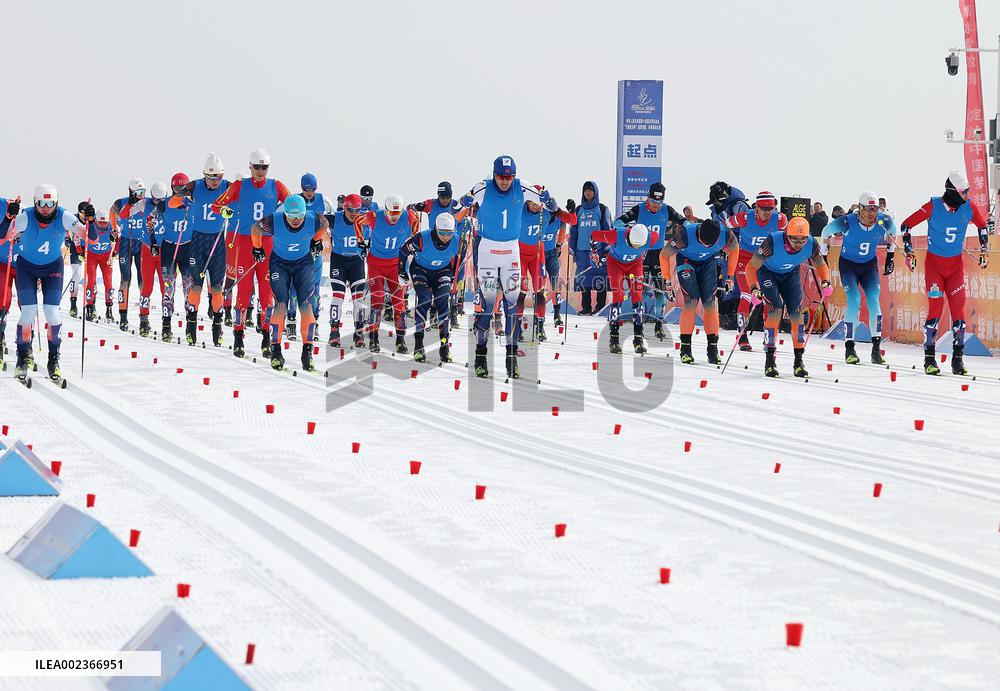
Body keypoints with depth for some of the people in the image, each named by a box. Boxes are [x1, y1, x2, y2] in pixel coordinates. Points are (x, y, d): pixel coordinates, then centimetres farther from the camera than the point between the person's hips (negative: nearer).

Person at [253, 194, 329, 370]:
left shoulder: (314, 220, -25)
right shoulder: (274, 222, -29)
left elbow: (325, 224, 2)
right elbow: (255, 229, -6)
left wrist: (317, 241, 17)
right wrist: (257, 249, 10)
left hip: (304, 262, 1)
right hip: (280, 262, -1)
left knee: (306, 306, -10)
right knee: (281, 305, -14)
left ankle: (307, 351, -3)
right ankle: (276, 350, -5)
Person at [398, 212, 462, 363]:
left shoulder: (457, 241, -20)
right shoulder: (422, 239, -30)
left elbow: (456, 259, 4)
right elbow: (403, 251, -12)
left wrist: (452, 278, 12)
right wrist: (403, 273, -1)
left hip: (442, 272, 3)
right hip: (420, 269, -3)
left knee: (444, 302, -14)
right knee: (424, 300, -22)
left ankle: (444, 345, -7)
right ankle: (418, 345, -19)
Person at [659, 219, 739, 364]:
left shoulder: (727, 236, -30)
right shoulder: (684, 235, -38)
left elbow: (734, 250, -3)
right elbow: (664, 255, -19)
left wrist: (729, 276, 2)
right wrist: (668, 281, -12)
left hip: (708, 262, 2)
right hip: (686, 261, -2)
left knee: (710, 305, -6)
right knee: (691, 302, -16)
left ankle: (713, 349, 0)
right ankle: (685, 349, -9)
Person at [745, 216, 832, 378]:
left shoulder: (811, 244, -26)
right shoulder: (773, 242, -37)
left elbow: (821, 265, -5)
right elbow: (751, 267, -30)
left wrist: (825, 283, -24)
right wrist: (754, 289, -45)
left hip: (791, 274, 3)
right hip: (768, 272, -3)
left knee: (796, 313, -8)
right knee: (776, 309, -20)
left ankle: (799, 360, 3)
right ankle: (770, 359, -13)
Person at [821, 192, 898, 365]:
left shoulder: (884, 222, -18)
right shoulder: (847, 223, -27)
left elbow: (893, 233, 7)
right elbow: (826, 232, -7)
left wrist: (890, 256, 11)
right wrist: (823, 255, 1)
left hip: (870, 264, 2)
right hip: (848, 264, -2)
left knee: (874, 300, -14)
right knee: (854, 300, -18)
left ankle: (876, 348, -12)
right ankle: (849, 348, -10)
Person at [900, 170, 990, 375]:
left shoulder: (969, 208, -8)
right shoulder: (933, 207, -17)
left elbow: (983, 225, 14)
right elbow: (906, 225, -7)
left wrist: (984, 249, 8)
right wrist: (909, 252, -10)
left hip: (956, 264, 3)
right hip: (934, 262, -3)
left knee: (958, 308, -4)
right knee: (936, 307, -12)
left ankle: (958, 359, 3)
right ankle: (929, 358, -3)